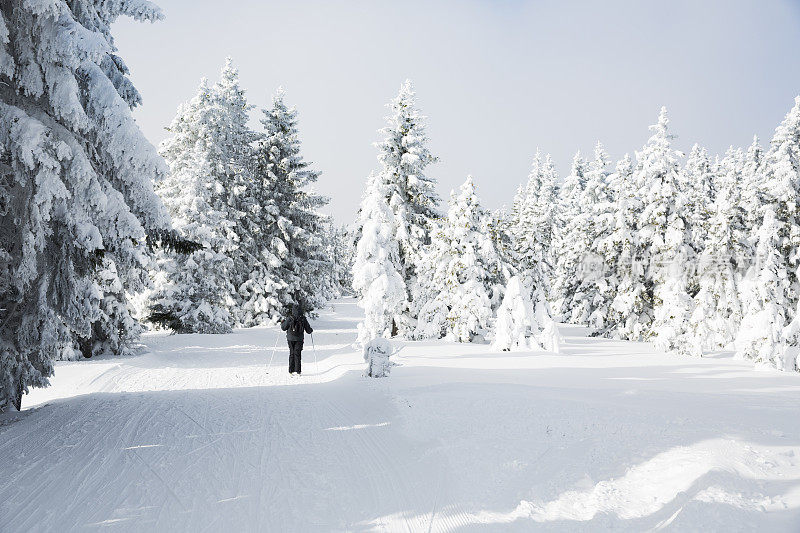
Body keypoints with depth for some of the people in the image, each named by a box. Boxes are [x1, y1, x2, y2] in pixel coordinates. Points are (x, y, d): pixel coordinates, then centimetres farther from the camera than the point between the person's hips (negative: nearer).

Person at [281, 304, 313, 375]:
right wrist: (311, 330, 24)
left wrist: (283, 322, 17)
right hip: (299, 339, 0)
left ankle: (291, 370, 11)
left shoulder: (289, 318, -11)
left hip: (291, 339, 0)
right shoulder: (303, 319, -5)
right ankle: (297, 371, -1)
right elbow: (308, 330, 0)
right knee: (297, 354, 6)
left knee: (292, 354, 12)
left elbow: (284, 328, -3)